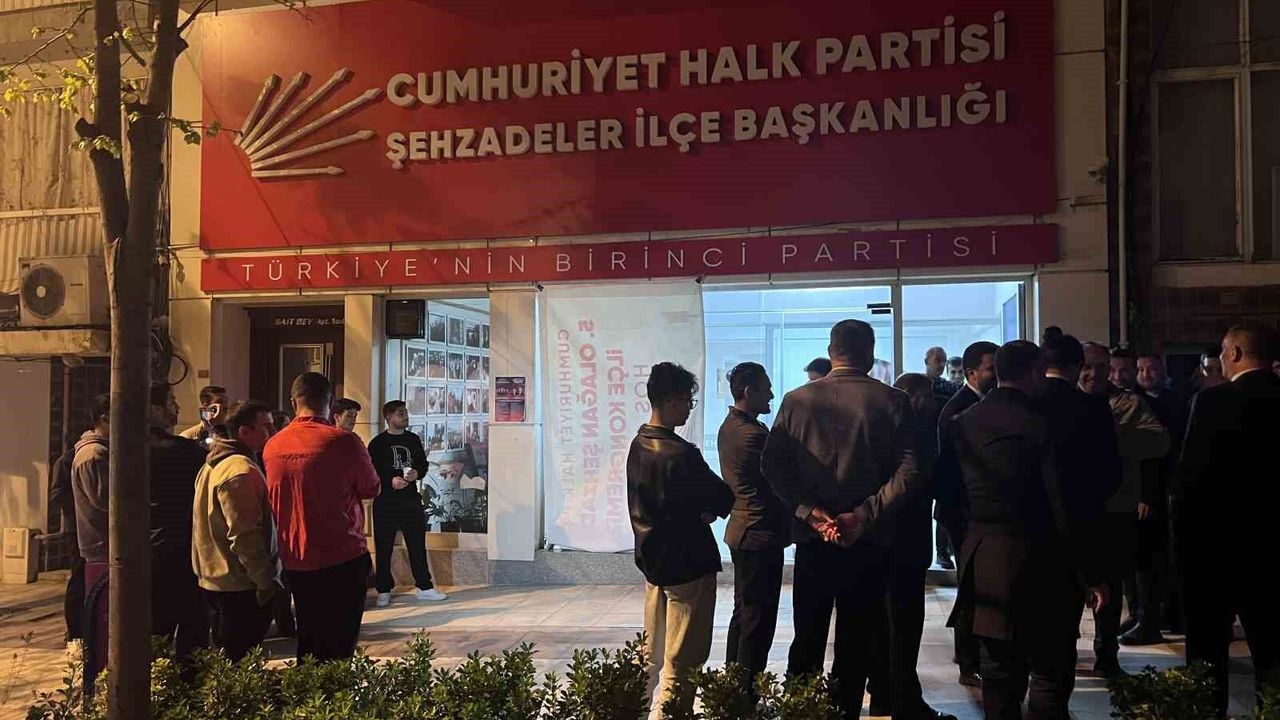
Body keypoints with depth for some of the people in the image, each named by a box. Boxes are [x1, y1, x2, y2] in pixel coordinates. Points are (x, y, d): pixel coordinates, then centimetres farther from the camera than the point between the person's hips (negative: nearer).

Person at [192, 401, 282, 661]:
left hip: (215, 581, 10)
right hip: (241, 588, -10)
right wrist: (267, 581, -17)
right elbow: (244, 536, -24)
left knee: (224, 661, 19)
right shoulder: (242, 470, -19)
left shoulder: (214, 465, 14)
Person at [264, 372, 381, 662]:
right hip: (342, 559, -5)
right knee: (340, 642, 3)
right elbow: (372, 489, -4)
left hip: (294, 561, 5)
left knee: (308, 638, 18)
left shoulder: (272, 445, 1)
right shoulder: (343, 441, -15)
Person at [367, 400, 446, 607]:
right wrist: (391, 481, -20)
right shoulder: (377, 443, -3)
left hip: (411, 500, 4)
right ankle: (384, 591, 15)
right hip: (385, 502, -4)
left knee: (417, 545, 7)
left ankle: (424, 587, 15)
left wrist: (417, 473, -6)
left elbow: (423, 464, 16)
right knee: (384, 548, 3)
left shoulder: (414, 440, 10)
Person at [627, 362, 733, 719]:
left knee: (656, 655, 19)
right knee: (682, 660, 1)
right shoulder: (680, 453, -23)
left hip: (652, 557, 9)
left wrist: (696, 510, -4)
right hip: (686, 561, -9)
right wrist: (707, 511, 4)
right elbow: (724, 497, -16)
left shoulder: (638, 445, 3)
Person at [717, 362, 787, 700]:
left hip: (742, 530, 10)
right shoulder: (754, 434, -21)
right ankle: (747, 692, 6)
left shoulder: (728, 427, 9)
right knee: (759, 620, -1)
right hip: (762, 535, -10)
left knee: (744, 613, 19)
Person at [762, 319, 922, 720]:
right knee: (855, 645, 9)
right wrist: (864, 516, -16)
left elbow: (772, 464, -7)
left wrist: (808, 510, -10)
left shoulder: (797, 400, -1)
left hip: (812, 537, 2)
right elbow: (909, 472, -14)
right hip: (867, 541, -2)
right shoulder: (892, 402, -6)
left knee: (807, 641, 14)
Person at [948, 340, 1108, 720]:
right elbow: (1062, 507, -15)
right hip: (1036, 561, -6)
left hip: (983, 562, 6)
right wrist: (1090, 575, -10)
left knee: (1000, 675, 15)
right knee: (1051, 676, 5)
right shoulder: (1039, 424, -14)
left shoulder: (962, 422, 3)